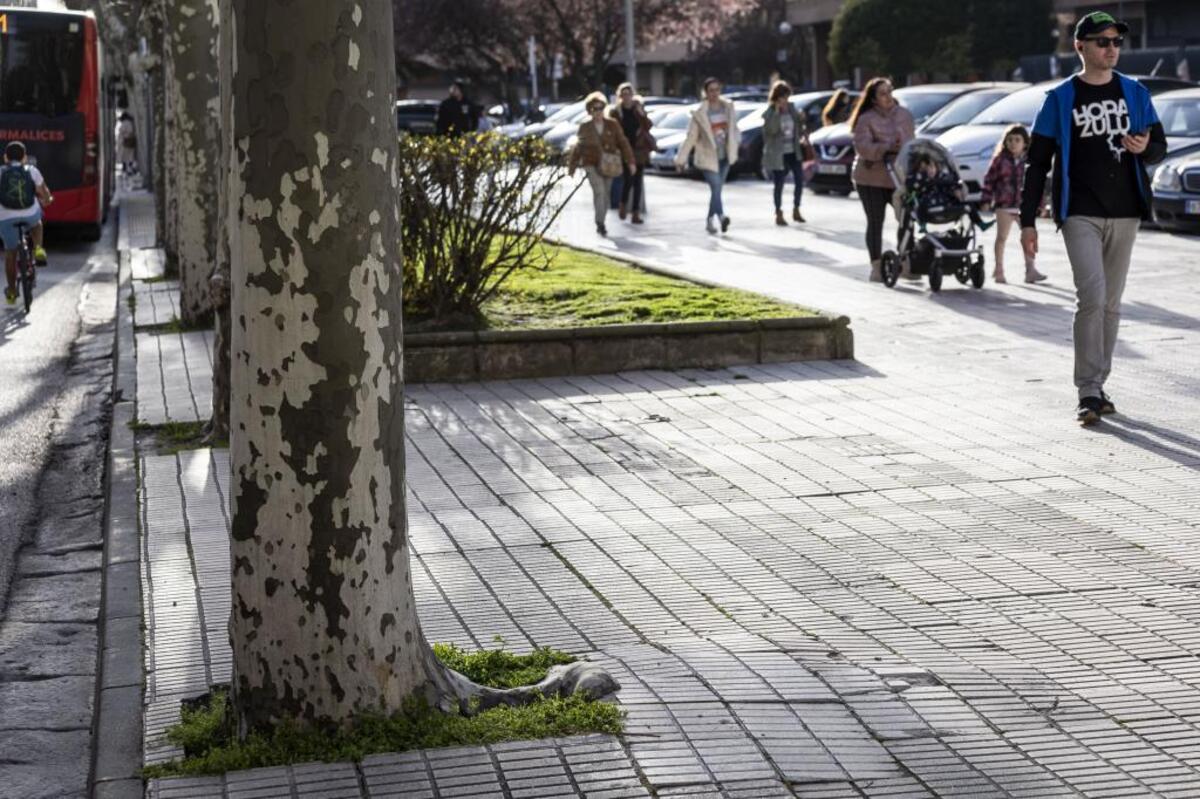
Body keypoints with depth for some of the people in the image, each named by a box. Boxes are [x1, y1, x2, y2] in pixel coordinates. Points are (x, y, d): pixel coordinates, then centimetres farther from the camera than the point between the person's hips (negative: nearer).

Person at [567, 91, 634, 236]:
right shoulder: (585, 126, 0)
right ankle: (600, 223, -17)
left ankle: (600, 223, 23)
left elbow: (622, 142, 1)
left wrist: (630, 161, -6)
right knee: (599, 191, -19)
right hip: (591, 164, -2)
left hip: (608, 165, 2)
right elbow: (578, 147, 8)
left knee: (605, 194, 8)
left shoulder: (612, 124, 0)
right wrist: (572, 167, 11)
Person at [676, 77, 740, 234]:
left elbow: (734, 130, 12)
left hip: (725, 157, 4)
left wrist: (733, 150, 11)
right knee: (716, 187, -18)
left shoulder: (728, 107, 1)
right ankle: (721, 216, -30)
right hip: (708, 157, -4)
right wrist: (681, 158, -6)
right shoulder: (699, 113, -10)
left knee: (717, 189, 10)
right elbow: (690, 137, -6)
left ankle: (710, 220, 21)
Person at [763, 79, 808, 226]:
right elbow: (770, 130, -25)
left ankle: (796, 211, 16)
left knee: (800, 180, 1)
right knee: (779, 184, 0)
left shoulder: (791, 108, 6)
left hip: (793, 152, 5)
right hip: (778, 154, -5)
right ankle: (778, 214, 10)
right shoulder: (769, 113, -8)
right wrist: (777, 112, -26)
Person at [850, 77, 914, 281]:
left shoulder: (904, 115, 7)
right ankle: (877, 267, 7)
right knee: (875, 222, 2)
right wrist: (887, 149, -30)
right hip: (872, 178, -4)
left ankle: (905, 264, 12)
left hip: (900, 177, 4)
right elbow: (863, 147, -21)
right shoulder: (866, 119, -9)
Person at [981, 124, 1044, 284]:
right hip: (1004, 204, -2)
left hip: (1024, 204, 2)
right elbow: (989, 179, 1)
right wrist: (986, 199, -4)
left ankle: (1030, 270, 3)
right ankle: (999, 270, 17)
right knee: (1002, 237, 8)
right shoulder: (1000, 159, -2)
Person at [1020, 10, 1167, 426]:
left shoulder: (1135, 93, 9)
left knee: (1110, 303, 8)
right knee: (1092, 297, -16)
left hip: (1124, 214, 4)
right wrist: (1028, 221, -2)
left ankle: (1097, 387, 18)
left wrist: (1145, 147, -13)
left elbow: (1160, 148, 13)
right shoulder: (1060, 99, 1)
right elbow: (1037, 162, 2)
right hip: (1081, 215, -4)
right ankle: (1088, 393, -13)